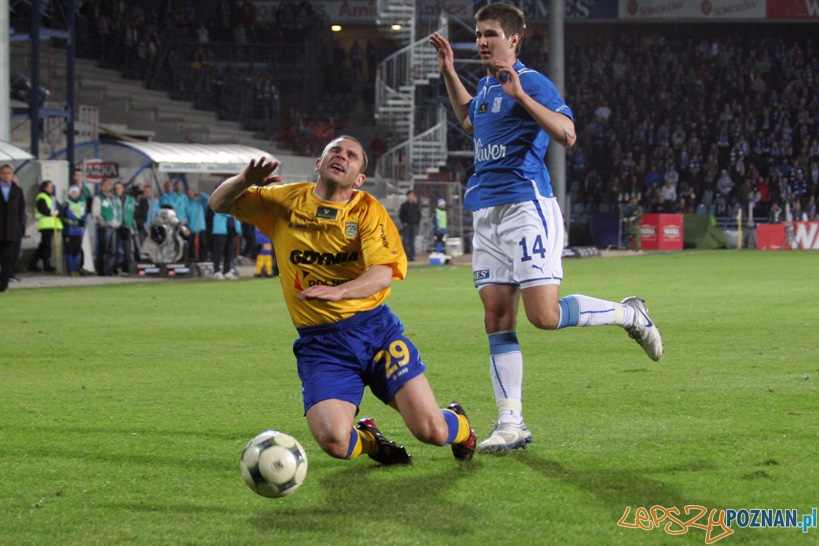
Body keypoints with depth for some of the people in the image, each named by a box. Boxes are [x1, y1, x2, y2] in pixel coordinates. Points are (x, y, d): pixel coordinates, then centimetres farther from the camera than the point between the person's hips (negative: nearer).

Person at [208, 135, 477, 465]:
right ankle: (367, 439, 15)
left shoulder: (368, 210, -1)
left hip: (374, 329, -1)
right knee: (334, 441, -24)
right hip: (319, 344, 1)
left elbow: (383, 274, -17)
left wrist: (339, 291, -37)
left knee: (431, 431, -11)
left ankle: (457, 423, 29)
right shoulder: (285, 202, 6)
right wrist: (246, 180, -11)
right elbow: (218, 204, 12)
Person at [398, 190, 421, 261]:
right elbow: (400, 215, 5)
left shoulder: (417, 205, 10)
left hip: (414, 225, 2)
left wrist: (417, 223, 1)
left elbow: (419, 215, 13)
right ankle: (407, 256, -9)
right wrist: (403, 222, -7)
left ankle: (412, 256, 3)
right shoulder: (404, 205, 5)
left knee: (412, 241, 2)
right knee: (406, 241, -7)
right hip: (406, 225, -2)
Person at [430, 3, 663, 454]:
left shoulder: (531, 82, -7)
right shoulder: (486, 87, 19)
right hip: (486, 212, 8)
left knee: (544, 314, -16)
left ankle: (629, 315, 8)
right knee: (497, 318, 0)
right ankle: (511, 424, 0)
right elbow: (469, 120, 42)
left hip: (527, 207, -8)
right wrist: (448, 73, 33)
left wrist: (520, 95, -26)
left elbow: (567, 134, -19)